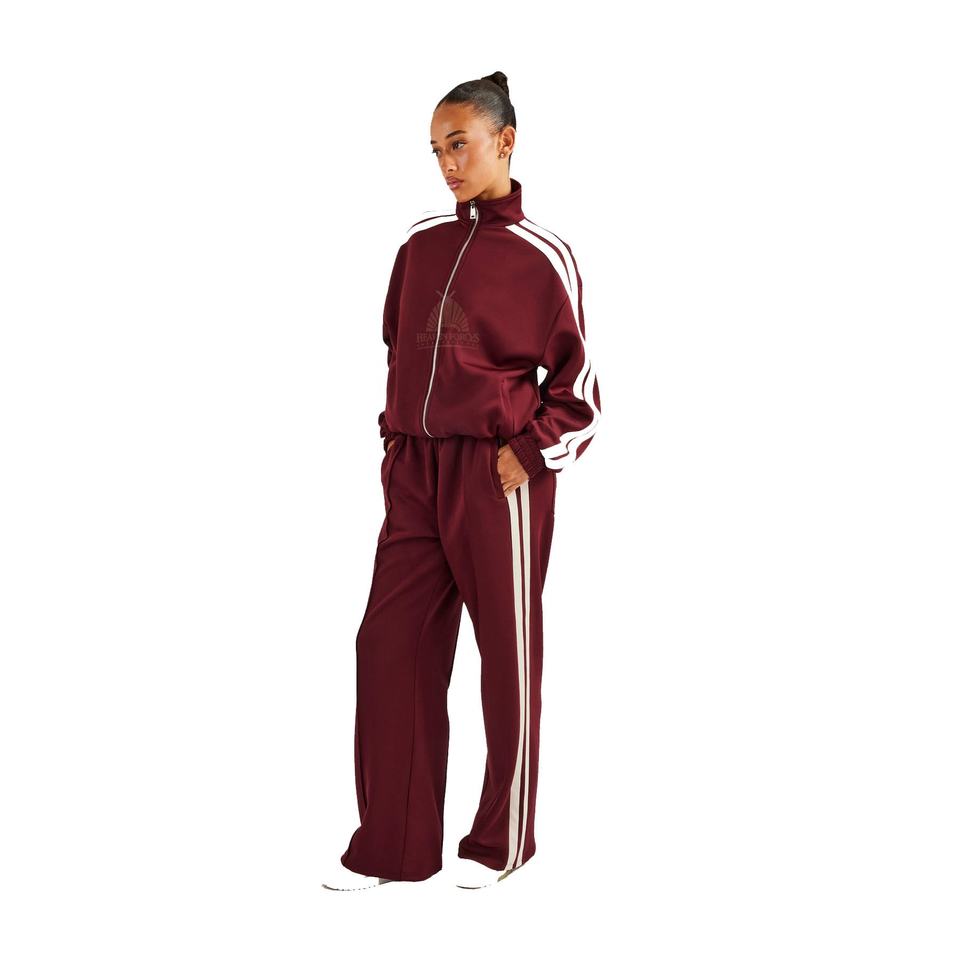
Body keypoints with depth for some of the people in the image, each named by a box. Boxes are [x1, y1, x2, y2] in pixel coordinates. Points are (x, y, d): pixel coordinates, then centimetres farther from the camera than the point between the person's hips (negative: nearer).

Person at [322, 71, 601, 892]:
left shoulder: (541, 256, -4)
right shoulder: (422, 242, 9)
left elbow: (578, 387, -1)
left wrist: (527, 455, -11)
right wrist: (398, 439, 9)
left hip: (498, 476, -5)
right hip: (415, 473, 5)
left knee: (508, 652, 6)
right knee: (391, 645, 4)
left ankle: (503, 840, 20)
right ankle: (393, 845, 14)